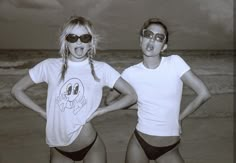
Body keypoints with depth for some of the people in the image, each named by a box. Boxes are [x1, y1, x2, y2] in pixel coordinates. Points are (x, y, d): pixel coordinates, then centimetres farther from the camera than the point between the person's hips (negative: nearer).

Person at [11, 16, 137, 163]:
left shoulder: (101, 69, -8)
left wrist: (101, 110, -10)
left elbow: (132, 96, -3)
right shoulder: (49, 66, -5)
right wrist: (43, 113, -2)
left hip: (91, 147, -1)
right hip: (58, 149, 2)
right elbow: (17, 90, 6)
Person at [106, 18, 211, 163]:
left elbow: (204, 94, -12)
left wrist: (179, 118, -4)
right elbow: (109, 100, 4)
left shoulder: (175, 62, -12)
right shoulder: (131, 73, -9)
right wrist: (140, 105, -2)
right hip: (139, 144, 1)